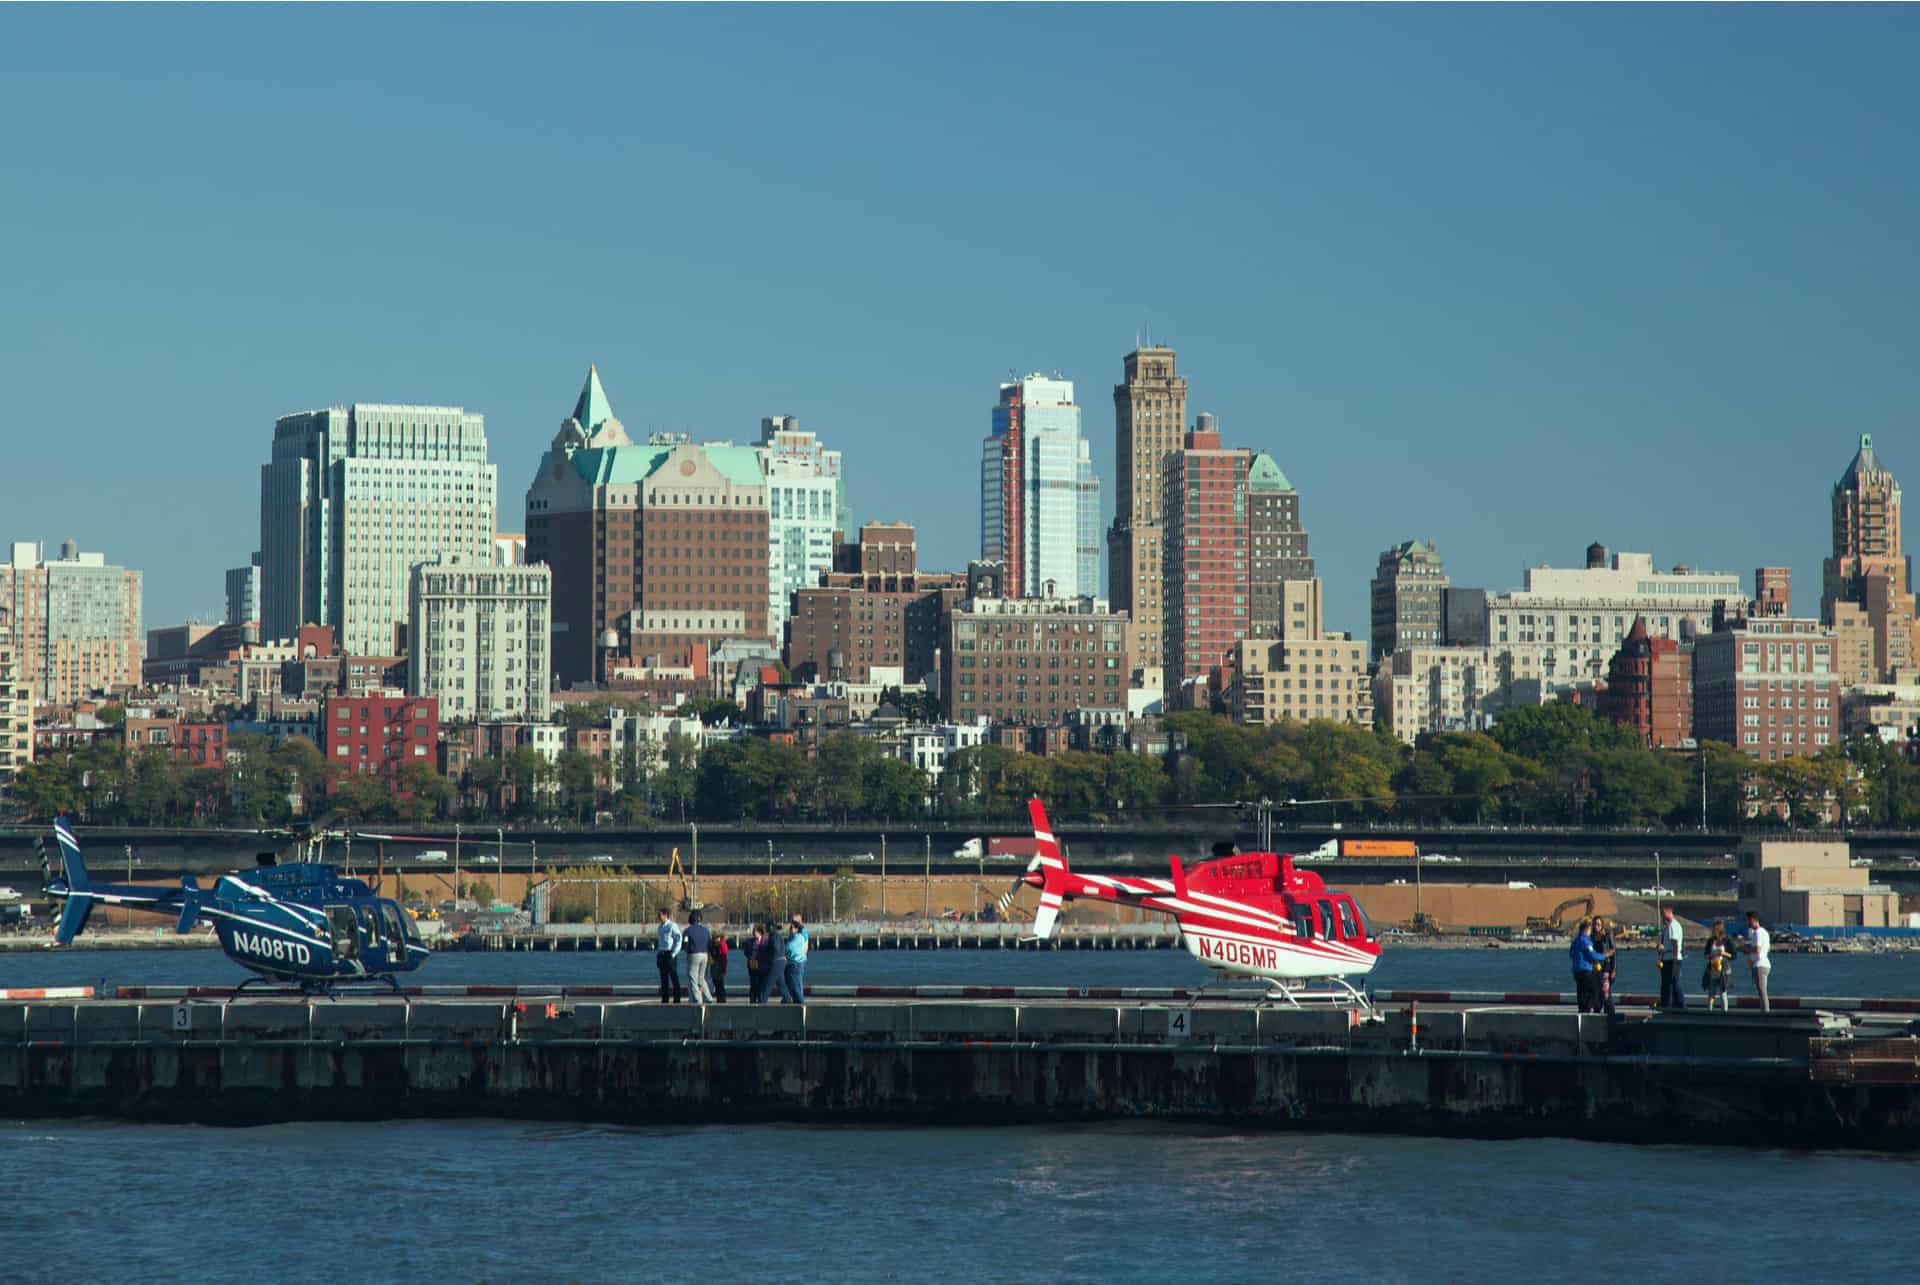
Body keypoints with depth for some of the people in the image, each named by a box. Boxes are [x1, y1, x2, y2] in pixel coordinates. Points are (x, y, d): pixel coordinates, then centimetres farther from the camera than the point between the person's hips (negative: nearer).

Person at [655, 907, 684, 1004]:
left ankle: (677, 999, -4)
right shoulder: (660, 927, 16)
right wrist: (657, 953, 17)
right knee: (664, 978, 7)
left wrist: (674, 953, -16)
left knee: (674, 976, -6)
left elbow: (678, 940, -11)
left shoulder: (672, 926, -8)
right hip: (661, 954, 8)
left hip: (670, 954, -8)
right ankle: (664, 999, 10)